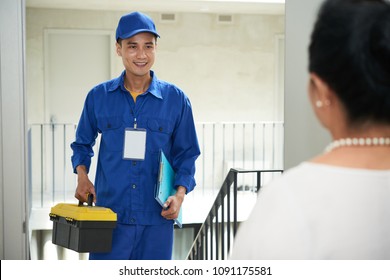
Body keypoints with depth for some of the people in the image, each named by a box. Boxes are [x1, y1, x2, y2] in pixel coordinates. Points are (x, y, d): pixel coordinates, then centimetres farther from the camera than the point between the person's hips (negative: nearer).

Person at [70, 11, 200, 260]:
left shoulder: (176, 99, 1)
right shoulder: (99, 96, 4)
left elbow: (187, 153, 7)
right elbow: (82, 143, 17)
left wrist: (180, 193, -9)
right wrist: (82, 176, -2)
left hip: (156, 218, 0)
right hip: (109, 215, 0)